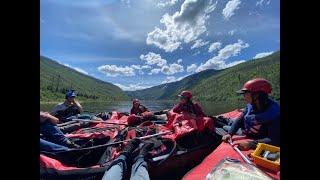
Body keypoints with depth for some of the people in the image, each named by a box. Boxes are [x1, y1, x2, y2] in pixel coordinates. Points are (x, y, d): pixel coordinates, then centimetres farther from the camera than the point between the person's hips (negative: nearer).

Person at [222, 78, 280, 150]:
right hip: (245, 137, 5)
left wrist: (251, 144, -36)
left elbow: (274, 140, -23)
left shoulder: (274, 112, -22)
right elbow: (239, 120, 1)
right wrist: (229, 133, -12)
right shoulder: (250, 105, -5)